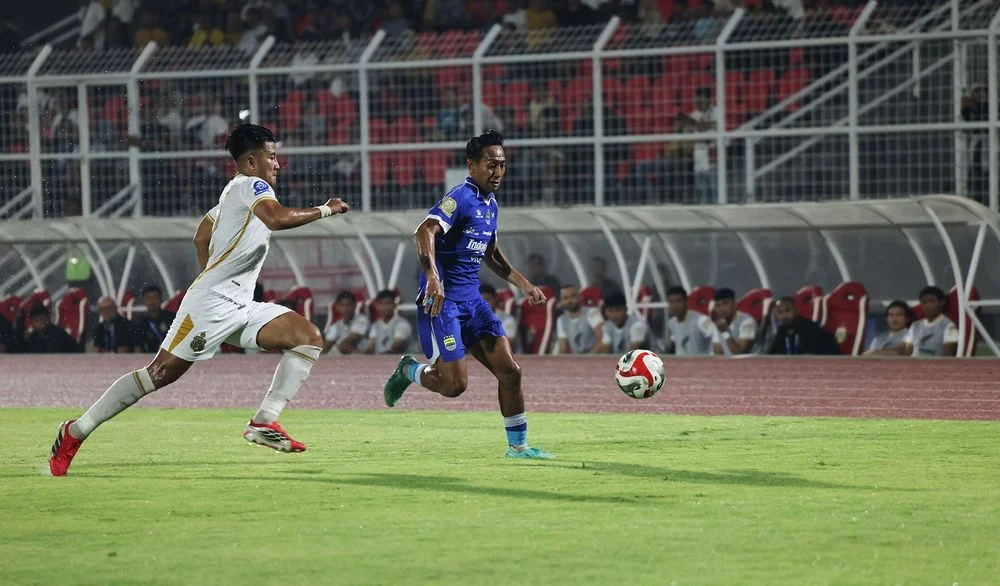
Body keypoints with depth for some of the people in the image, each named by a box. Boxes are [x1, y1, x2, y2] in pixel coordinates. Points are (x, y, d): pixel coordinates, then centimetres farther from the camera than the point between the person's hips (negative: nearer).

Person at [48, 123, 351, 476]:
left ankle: (264, 423, -10)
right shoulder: (251, 185, -8)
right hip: (210, 304, -10)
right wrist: (324, 210, -15)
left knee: (309, 338, -5)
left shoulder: (236, 192, 21)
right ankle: (77, 431, 0)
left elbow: (201, 239, 28)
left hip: (240, 308, 10)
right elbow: (279, 219, -27)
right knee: (161, 373, -10)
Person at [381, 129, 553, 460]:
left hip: (471, 299, 8)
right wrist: (433, 278, -43)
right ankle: (409, 371, 18)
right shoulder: (461, 197, -14)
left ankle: (517, 445, 9)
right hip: (442, 299, -8)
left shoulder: (491, 204, 15)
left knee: (509, 371, -1)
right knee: (454, 385, -13)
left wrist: (523, 284, 24)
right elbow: (425, 231, -30)